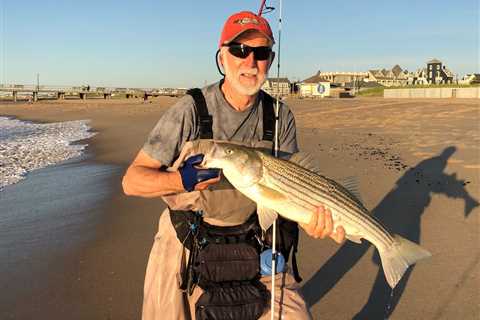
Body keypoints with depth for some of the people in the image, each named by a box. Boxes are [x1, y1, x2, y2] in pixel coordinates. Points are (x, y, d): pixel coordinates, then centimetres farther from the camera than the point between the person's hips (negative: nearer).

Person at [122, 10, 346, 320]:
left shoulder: (281, 117, -4)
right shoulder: (190, 110, -15)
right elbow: (131, 179, -14)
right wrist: (182, 180, -33)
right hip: (189, 250, -2)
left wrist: (308, 217, -27)